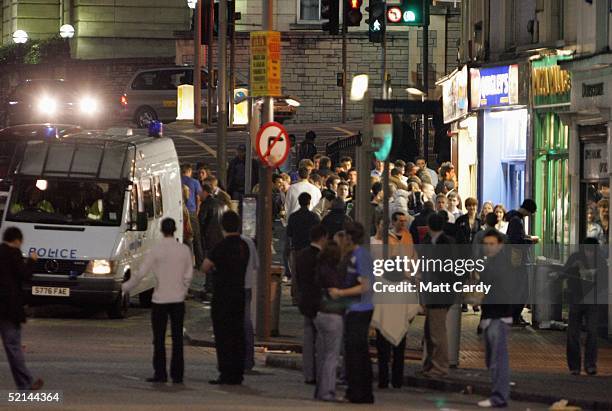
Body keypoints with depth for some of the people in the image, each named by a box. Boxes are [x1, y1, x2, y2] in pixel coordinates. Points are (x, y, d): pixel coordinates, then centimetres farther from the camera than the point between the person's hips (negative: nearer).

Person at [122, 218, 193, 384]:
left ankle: (160, 373, 2)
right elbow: (188, 275, 4)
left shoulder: (156, 250, -8)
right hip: (178, 300, 3)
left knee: (159, 339, 4)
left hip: (160, 300, -3)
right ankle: (177, 375, 4)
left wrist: (126, 287, 6)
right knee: (177, 338, 6)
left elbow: (141, 273, -7)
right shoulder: (184, 250, 0)